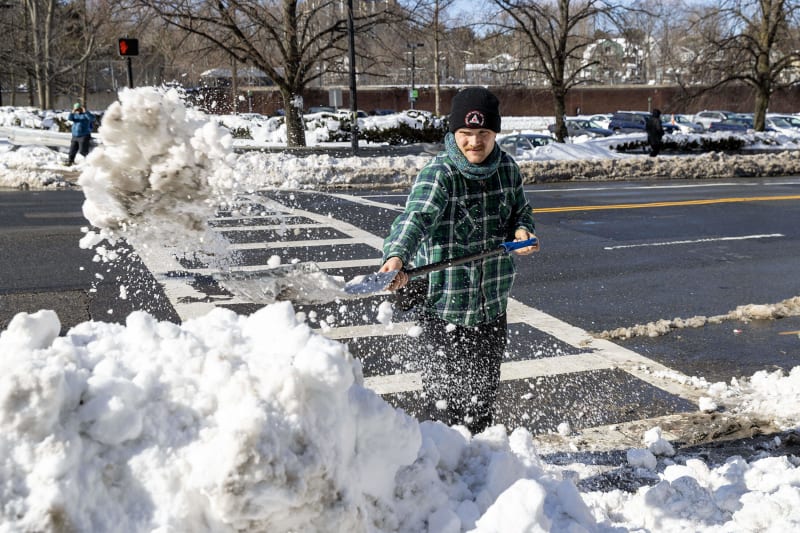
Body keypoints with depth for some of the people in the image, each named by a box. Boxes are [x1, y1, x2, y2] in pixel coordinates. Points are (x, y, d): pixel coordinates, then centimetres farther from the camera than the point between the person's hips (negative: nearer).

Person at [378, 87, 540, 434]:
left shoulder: (506, 167, 2)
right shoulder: (438, 174, -18)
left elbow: (520, 210, 17)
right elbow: (415, 217, -35)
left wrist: (522, 230, -7)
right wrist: (397, 256, -55)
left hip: (493, 304, 6)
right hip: (444, 307, -6)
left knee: (485, 391, 21)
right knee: (442, 400, -2)